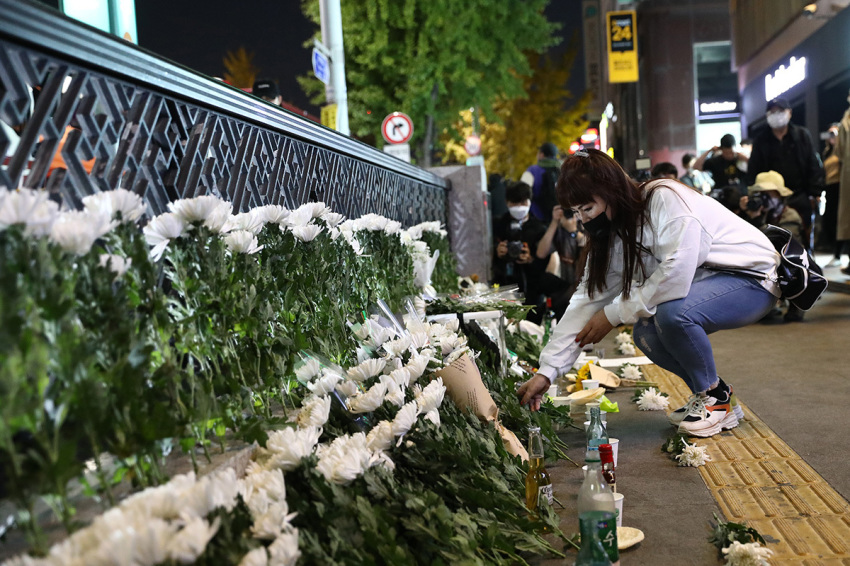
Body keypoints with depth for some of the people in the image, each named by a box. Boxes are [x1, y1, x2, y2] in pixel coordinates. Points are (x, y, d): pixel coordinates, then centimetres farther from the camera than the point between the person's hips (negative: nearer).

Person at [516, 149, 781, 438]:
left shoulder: (666, 199, -25)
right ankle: (705, 395, 6)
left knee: (672, 312, -32)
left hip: (752, 277, -8)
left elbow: (676, 275, -34)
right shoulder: (610, 236, 1)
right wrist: (546, 371, -8)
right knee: (646, 334, -17)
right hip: (705, 282, 8)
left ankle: (716, 397, -7)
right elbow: (587, 299, -2)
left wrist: (614, 314, -22)